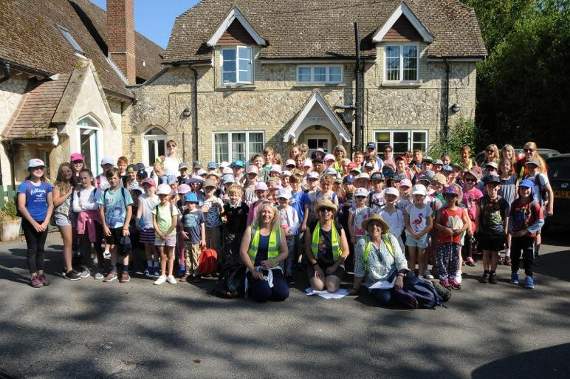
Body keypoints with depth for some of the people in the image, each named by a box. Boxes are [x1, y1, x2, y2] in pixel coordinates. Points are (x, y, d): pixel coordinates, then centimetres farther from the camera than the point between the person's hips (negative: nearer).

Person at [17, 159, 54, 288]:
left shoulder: (47, 185, 5)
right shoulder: (24, 185, -7)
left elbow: (50, 205, 6)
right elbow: (21, 207, -11)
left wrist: (46, 222, -6)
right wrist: (34, 223, -14)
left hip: (43, 222, 4)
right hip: (29, 222, -4)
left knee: (41, 248, 11)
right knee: (32, 249, 1)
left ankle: (41, 273, 20)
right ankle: (33, 276, 8)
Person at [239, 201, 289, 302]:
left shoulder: (279, 231, 8)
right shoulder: (251, 229, 3)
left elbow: (284, 253, 5)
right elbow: (243, 251, -2)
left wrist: (272, 261, -14)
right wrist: (253, 270, -12)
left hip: (274, 268, 2)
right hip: (254, 268, -2)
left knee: (283, 294, -21)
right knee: (263, 294, -27)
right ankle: (251, 289, 8)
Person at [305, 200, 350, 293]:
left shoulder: (339, 229, -3)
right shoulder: (312, 228, -3)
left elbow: (346, 251, -1)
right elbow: (308, 249, 0)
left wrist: (335, 266, -9)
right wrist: (315, 265, -9)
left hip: (335, 263, 0)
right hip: (317, 263, 0)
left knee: (331, 288, -19)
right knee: (317, 287, -20)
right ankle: (321, 277, 15)